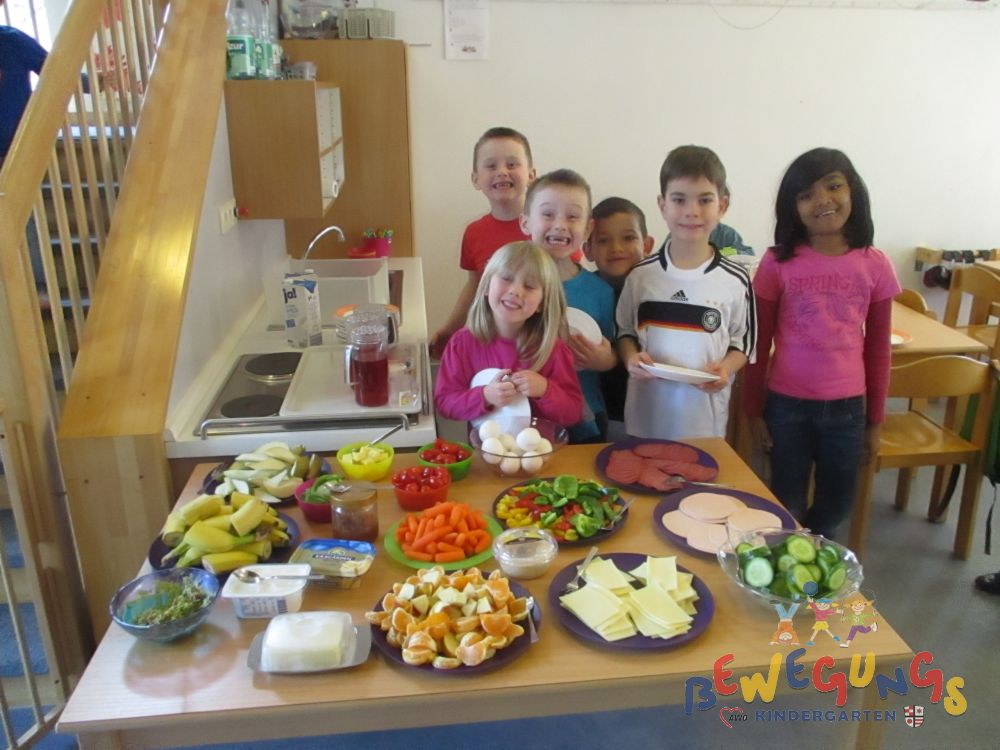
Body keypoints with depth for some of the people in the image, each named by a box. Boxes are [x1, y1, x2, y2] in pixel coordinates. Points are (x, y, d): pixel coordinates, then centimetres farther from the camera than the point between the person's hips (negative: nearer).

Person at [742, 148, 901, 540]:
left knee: (835, 507, 18)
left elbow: (878, 348, 3)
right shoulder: (778, 262, -9)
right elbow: (759, 344, -3)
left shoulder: (875, 265, -3)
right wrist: (754, 410, -2)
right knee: (787, 507, 13)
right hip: (787, 405, -2)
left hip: (847, 407, 2)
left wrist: (875, 419, 6)